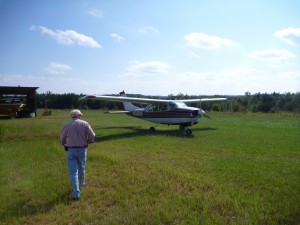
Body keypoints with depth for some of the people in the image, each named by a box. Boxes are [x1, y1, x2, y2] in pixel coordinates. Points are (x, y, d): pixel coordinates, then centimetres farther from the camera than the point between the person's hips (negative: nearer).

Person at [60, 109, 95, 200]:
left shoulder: (67, 125, -1)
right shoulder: (85, 123, -2)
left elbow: (62, 138, 9)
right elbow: (92, 136, -7)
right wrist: (87, 142, 14)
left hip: (71, 151, -1)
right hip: (82, 150, 2)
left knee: (73, 172, 2)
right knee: (81, 168, 24)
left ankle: (76, 194, -5)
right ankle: (81, 184, 48)